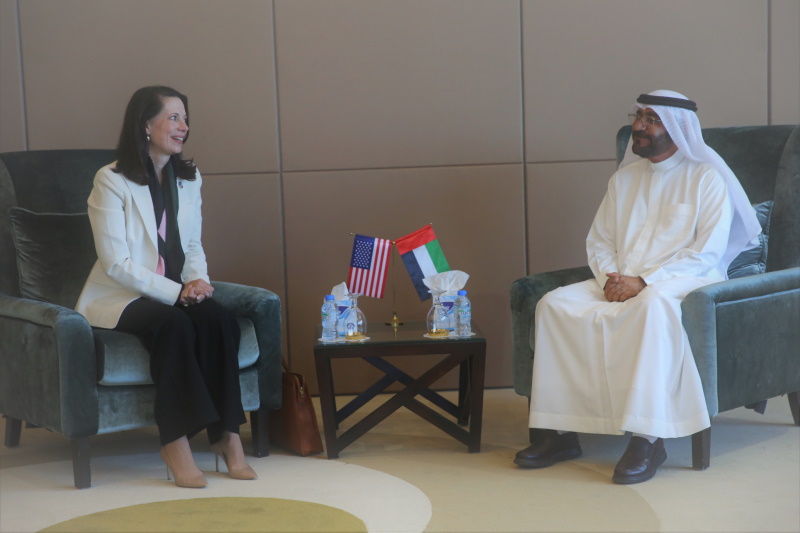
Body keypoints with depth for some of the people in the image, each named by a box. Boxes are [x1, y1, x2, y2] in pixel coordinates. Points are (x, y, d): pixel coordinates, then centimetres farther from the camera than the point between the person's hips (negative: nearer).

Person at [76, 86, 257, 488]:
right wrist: (178, 292, -22)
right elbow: (116, 263, -14)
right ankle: (175, 443, -28)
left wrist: (199, 281, -8)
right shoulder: (111, 181, -9)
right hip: (119, 298, -5)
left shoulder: (189, 178, 12)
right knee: (174, 326, -34)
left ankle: (226, 434, -23)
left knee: (220, 321, -26)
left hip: (175, 292, 5)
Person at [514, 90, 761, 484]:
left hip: (684, 282, -6)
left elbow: (707, 252, -10)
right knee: (555, 304, -19)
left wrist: (643, 281, -18)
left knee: (652, 303, -41)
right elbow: (599, 240, 16)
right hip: (621, 284, 6)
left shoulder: (706, 178, 0)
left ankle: (648, 439, -40)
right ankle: (560, 431, -19)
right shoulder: (624, 178, 18)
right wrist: (610, 278, -7)